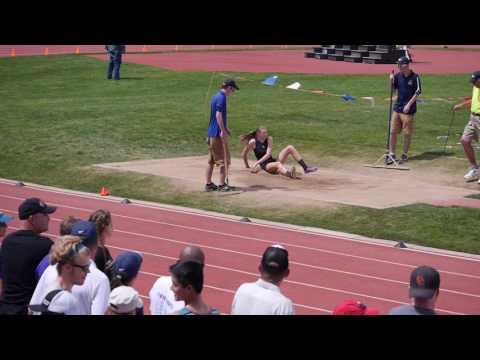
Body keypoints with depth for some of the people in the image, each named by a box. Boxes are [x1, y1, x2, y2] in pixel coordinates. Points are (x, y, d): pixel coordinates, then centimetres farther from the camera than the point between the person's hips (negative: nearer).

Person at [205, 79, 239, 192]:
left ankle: (208, 184, 14)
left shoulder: (216, 96, 16)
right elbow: (218, 115, -22)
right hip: (218, 133, -9)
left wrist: (226, 128, 31)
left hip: (211, 132, 9)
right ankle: (222, 185, 0)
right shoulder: (222, 97, -14)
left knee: (211, 160, 11)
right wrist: (223, 131, -24)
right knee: (224, 159, -2)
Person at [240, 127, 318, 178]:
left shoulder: (269, 139, 2)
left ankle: (305, 168, -16)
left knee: (290, 148, -8)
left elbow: (268, 154, -8)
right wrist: (247, 166, 13)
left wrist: (257, 162, -16)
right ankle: (288, 173, -78)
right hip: (266, 166, -6)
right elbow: (244, 154, 3)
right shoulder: (253, 142, -8)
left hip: (273, 161, 6)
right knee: (278, 164, -40)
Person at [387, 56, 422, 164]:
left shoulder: (415, 77, -9)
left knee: (407, 134, 3)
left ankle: (405, 154, 16)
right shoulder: (398, 76, 5)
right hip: (397, 107, 5)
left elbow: (418, 92, -9)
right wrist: (391, 80, -7)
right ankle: (392, 154, 9)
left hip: (408, 110, -5)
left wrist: (409, 104, -15)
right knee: (393, 132, 2)